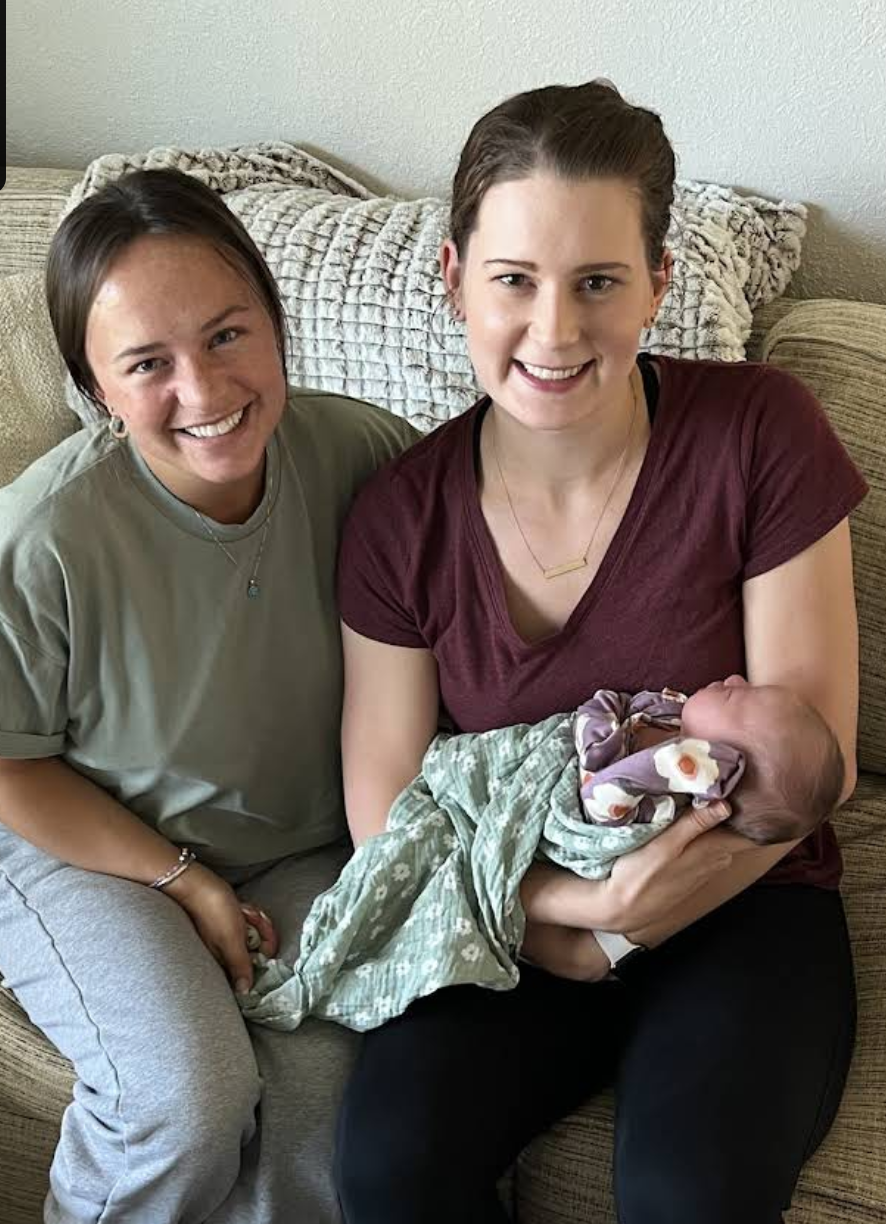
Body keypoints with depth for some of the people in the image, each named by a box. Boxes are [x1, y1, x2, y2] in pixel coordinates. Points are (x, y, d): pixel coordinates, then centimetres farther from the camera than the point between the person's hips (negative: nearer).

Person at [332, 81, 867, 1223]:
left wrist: (614, 928, -15)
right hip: (510, 919, 2)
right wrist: (563, 905, -18)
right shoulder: (401, 517, -7)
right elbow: (386, 811, -3)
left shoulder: (759, 433, -14)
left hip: (740, 903, -1)